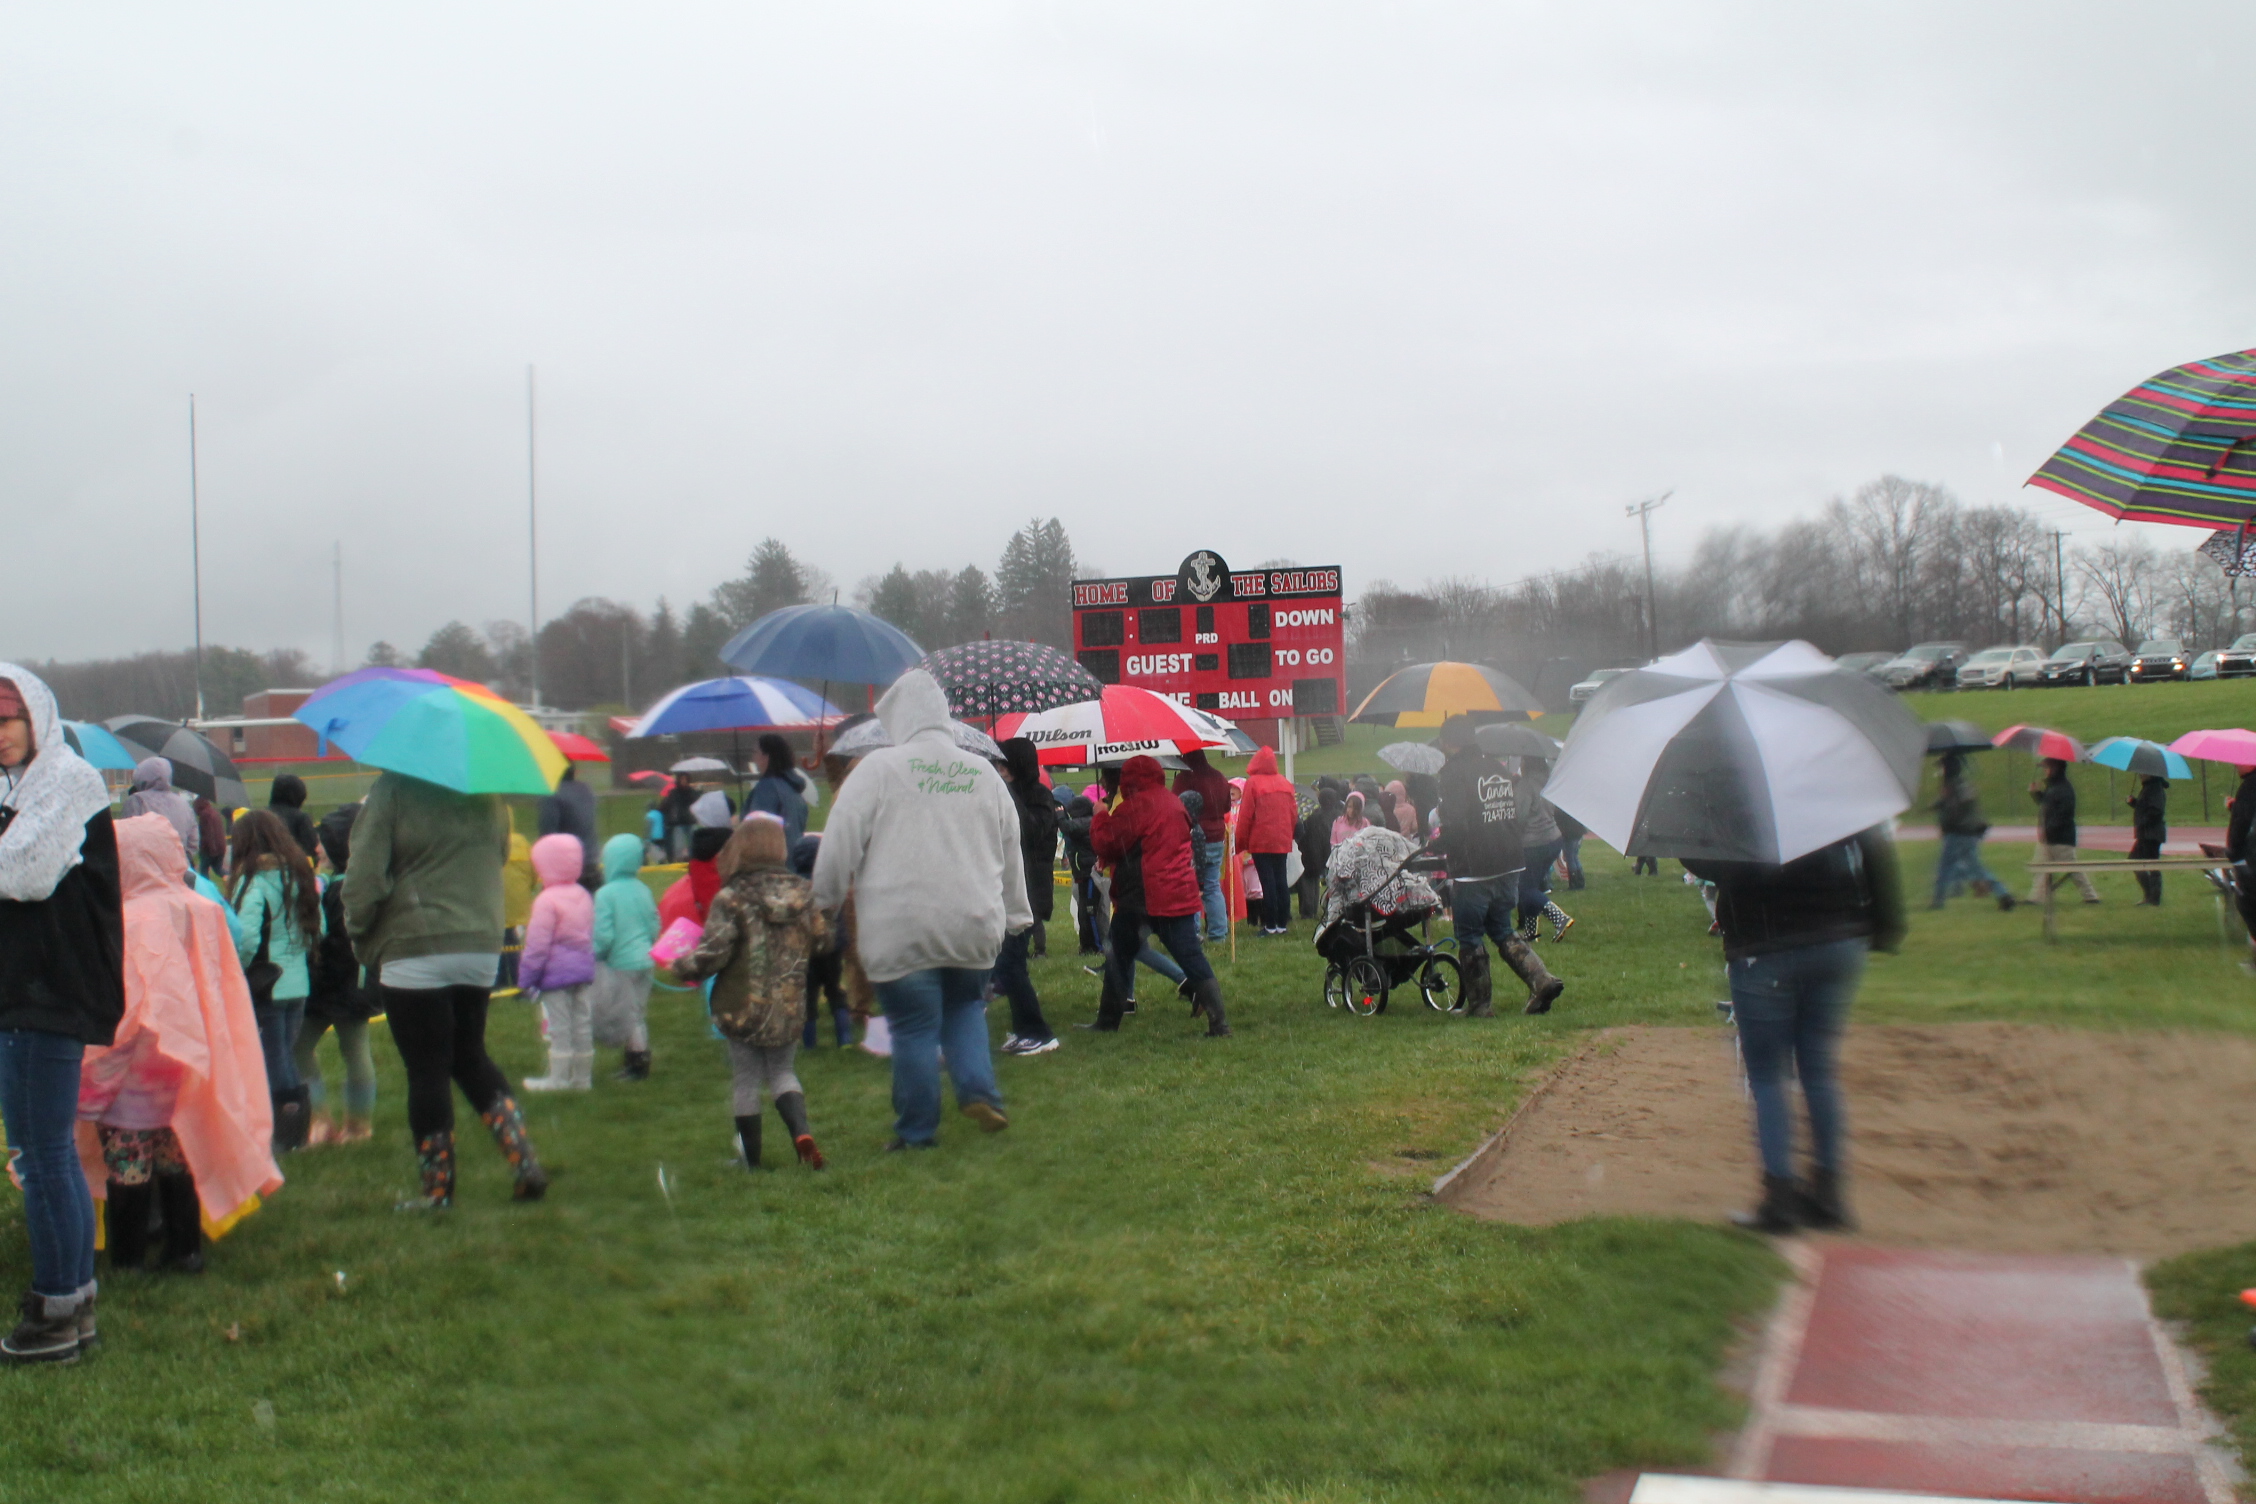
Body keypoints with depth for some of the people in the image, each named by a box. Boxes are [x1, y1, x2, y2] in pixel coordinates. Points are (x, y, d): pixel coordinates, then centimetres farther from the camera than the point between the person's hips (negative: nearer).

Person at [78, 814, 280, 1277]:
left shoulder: (130, 922, -17)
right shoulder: (204, 912, 0)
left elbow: (121, 1006, -17)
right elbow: (226, 992, 7)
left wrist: (89, 1085, -9)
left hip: (134, 1070, -6)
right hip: (185, 1062, 6)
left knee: (127, 1167, 2)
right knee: (177, 1158, 16)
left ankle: (126, 1260, 7)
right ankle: (185, 1249, 20)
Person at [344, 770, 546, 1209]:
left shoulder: (394, 789, -11)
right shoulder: (487, 796, 6)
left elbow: (366, 875, -12)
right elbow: (501, 853, 15)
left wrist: (359, 933, 3)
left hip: (414, 948, -5)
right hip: (483, 945, 6)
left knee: (426, 1070, 3)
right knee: (471, 1056, 20)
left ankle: (437, 1188, 11)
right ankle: (525, 1161, 9)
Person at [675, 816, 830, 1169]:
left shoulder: (731, 899, -15)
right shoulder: (804, 893, -1)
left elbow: (711, 954, -18)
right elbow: (821, 940, 7)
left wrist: (683, 965, 1)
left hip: (743, 1008, -3)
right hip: (789, 1008, 3)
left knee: (745, 1080, 10)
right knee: (781, 1070, 20)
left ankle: (751, 1160, 17)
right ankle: (801, 1131, -4)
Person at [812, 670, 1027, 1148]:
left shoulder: (878, 768, -7)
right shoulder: (984, 774, 8)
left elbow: (841, 843, -6)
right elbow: (1011, 851, 17)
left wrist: (824, 902, 8)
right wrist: (1015, 913, 27)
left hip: (902, 931, -4)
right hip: (975, 927, 4)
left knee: (914, 1027, 4)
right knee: (965, 1008, 23)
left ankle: (917, 1130, 13)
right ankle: (979, 1091, 5)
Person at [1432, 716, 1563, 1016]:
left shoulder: (1454, 772, -13)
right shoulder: (1498, 769, 11)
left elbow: (1454, 825, -20)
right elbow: (1515, 815, 15)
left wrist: (1439, 848, -3)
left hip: (1473, 871, -7)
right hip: (1509, 867, 7)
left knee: (1470, 937, 6)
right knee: (1502, 930, 20)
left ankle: (1480, 1004, 10)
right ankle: (1541, 979, 4)